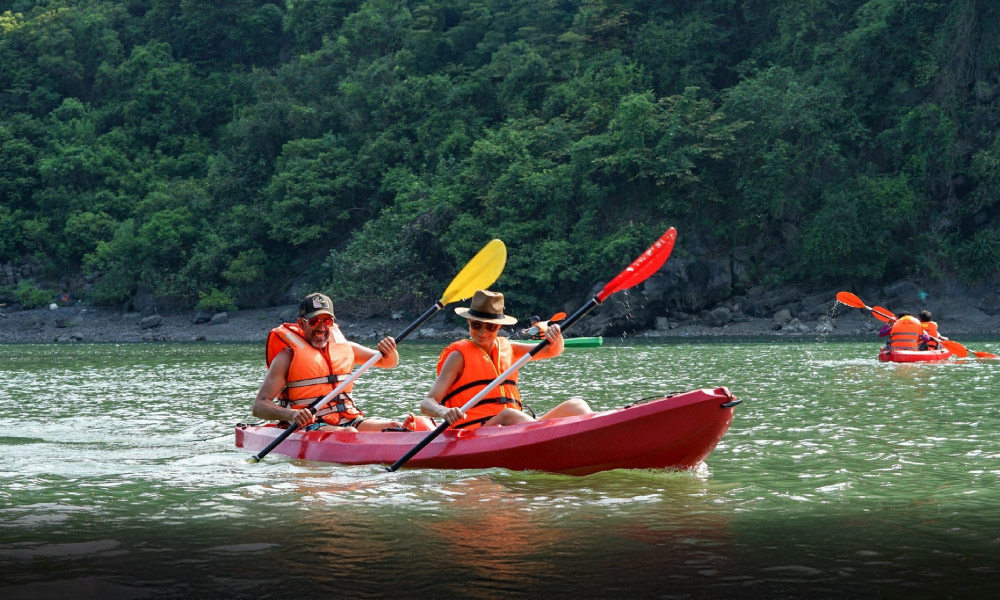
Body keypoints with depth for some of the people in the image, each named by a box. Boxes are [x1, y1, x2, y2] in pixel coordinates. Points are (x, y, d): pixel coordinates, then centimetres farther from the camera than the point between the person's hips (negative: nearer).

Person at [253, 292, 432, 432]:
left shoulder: (344, 347, 15)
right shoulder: (288, 356, -1)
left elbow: (389, 363, 26)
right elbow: (259, 406, -8)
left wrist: (389, 351, 0)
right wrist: (291, 415, -27)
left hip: (349, 420, 5)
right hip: (310, 426, -5)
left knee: (395, 428, -22)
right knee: (349, 435, -35)